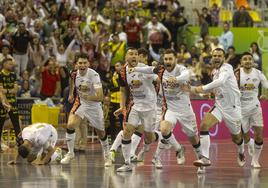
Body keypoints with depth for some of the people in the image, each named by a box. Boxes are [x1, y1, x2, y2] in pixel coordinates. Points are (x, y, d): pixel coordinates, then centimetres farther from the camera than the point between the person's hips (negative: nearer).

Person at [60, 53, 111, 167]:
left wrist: (88, 97, -48)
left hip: (94, 105, -3)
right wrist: (71, 94, 16)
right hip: (80, 103, 3)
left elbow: (100, 97, -33)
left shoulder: (94, 75, -28)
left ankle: (106, 156, 35)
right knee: (70, 125, -19)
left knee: (101, 133, 10)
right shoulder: (75, 74, -13)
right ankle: (70, 153, -4)